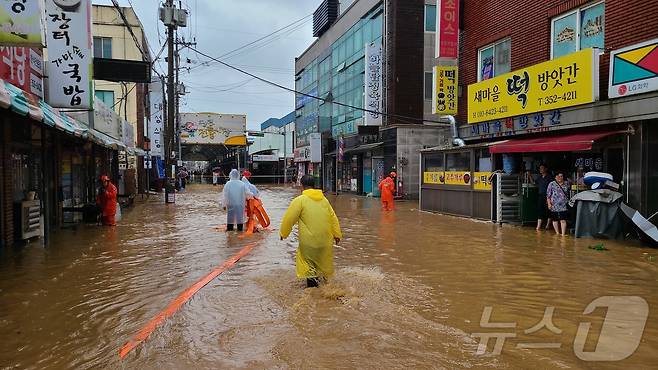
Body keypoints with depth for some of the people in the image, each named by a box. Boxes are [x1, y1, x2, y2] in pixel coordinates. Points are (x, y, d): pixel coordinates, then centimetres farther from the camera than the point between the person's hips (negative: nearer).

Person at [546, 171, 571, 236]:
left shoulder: (567, 183, 12)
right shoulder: (552, 184, 3)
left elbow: (569, 193, 22)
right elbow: (548, 195, 1)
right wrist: (549, 203, -7)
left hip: (564, 206, 1)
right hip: (555, 205, -1)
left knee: (563, 220, -7)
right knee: (555, 219, 5)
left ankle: (563, 234, -6)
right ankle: (557, 233, 16)